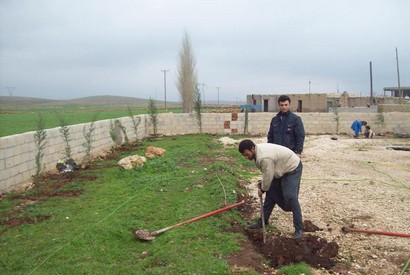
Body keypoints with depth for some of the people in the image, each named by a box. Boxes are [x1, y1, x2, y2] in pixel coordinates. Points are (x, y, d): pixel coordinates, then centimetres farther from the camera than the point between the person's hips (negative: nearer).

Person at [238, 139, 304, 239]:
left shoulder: (264, 157, -36)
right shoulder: (258, 150, -4)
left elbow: (268, 177, -26)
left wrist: (262, 189, -9)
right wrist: (263, 186, 9)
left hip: (292, 168, -10)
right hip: (281, 169, 10)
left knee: (290, 197, -18)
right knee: (271, 193, 11)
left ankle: (299, 228, -9)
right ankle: (264, 220, 22)